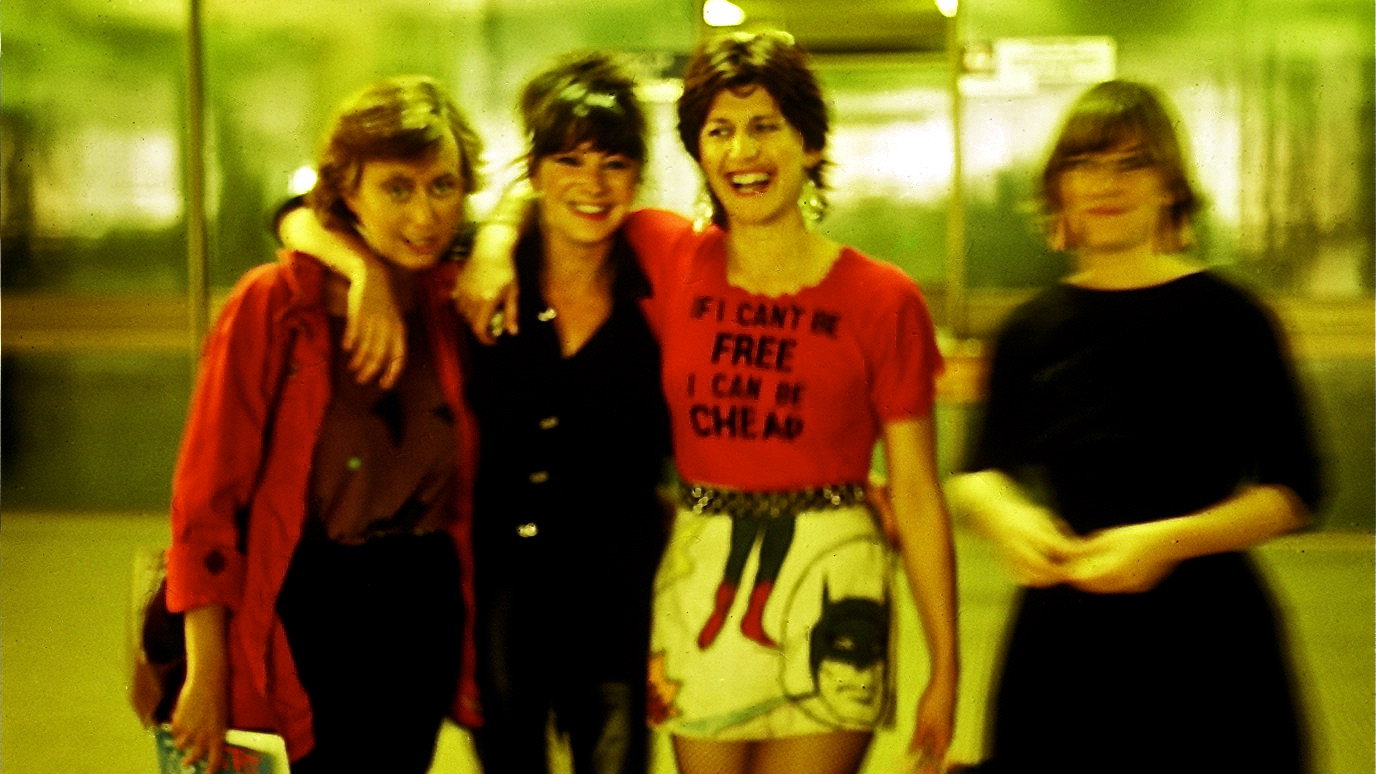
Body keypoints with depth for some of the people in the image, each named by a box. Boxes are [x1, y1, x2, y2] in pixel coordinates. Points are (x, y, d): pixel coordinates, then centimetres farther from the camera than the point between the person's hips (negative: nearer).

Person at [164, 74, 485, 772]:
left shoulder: (454, 304, 1)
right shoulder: (272, 305, -11)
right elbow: (205, 497, -10)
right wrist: (205, 674, -12)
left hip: (425, 614, 5)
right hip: (302, 617, -4)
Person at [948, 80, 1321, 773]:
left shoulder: (1225, 317, -3)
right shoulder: (1032, 327, 7)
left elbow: (1290, 490, -5)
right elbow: (981, 471, 15)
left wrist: (1172, 540, -19)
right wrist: (1006, 516, -7)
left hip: (1201, 630, -3)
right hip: (1061, 635, 3)